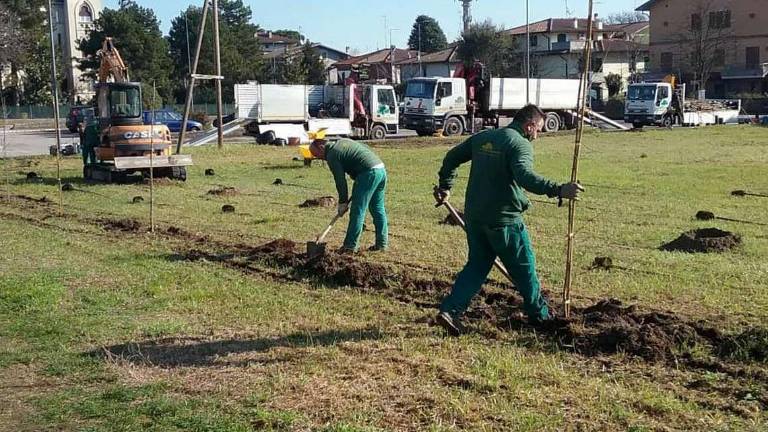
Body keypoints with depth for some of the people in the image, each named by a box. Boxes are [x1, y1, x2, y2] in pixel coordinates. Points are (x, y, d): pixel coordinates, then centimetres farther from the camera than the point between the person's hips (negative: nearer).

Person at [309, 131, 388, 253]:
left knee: (357, 210, -3)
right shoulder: (343, 142, 23)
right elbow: (367, 149, 24)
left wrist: (343, 202, 4)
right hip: (381, 169, 9)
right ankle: (382, 243, 18)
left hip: (369, 173, -9)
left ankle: (350, 245, 1)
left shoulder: (332, 155, -3)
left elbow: (340, 180, -5)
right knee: (378, 208, 14)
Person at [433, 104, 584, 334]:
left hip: (474, 216, 7)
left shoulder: (482, 137, 12)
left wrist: (445, 186, 30)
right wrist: (558, 190, -38)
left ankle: (450, 311, 2)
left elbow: (452, 157, 19)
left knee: (477, 265, 15)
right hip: (504, 220, -7)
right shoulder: (520, 144, -12)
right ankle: (539, 314, 26)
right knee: (524, 268, 11)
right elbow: (525, 175, -31)